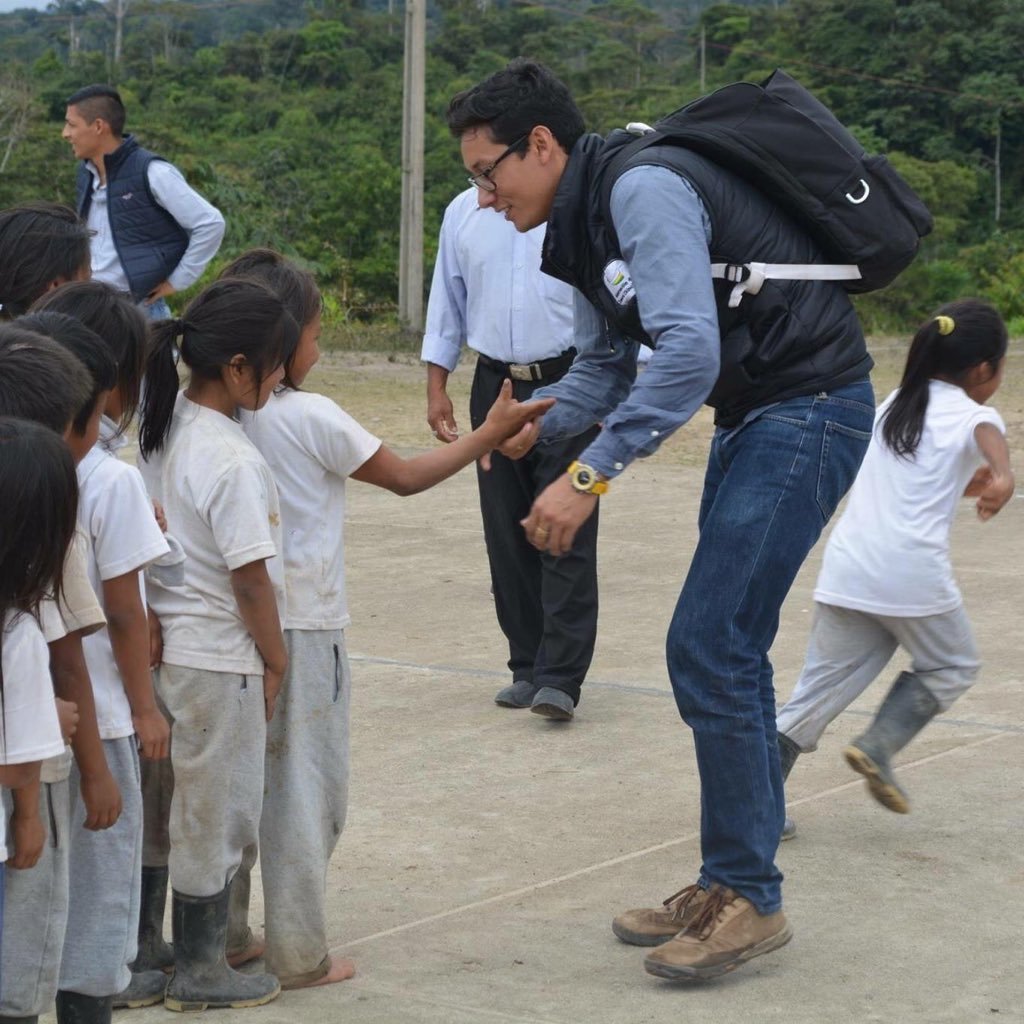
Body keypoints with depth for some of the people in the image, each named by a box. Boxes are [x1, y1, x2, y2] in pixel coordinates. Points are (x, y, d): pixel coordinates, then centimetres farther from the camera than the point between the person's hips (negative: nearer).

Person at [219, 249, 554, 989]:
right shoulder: (311, 418, -14)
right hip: (303, 628, -6)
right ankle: (299, 955, 9)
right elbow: (406, 477, -5)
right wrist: (490, 434, 4)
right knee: (306, 789, 4)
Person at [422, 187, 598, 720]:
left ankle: (559, 677, -9)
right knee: (507, 540, 7)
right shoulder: (463, 212, 8)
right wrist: (436, 387, 11)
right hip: (495, 383, 4)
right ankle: (527, 667, 16)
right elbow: (447, 302, 15)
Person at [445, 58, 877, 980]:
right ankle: (733, 882, 21)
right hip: (753, 415, 10)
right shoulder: (585, 220, 10)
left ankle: (749, 898, -1)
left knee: (709, 651, -11)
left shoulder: (642, 189, -20)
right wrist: (532, 422, -3)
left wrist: (590, 476, -28)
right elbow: (605, 366, 16)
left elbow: (689, 352, -30)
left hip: (807, 408, -10)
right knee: (726, 652, 12)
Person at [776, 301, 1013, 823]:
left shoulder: (894, 404, 21)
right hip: (912, 573, -6)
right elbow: (988, 435, -25)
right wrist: (1002, 474, -44)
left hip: (846, 567, 6)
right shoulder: (972, 413, 0)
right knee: (951, 667, 19)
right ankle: (878, 745, 3)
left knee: (822, 685, 10)